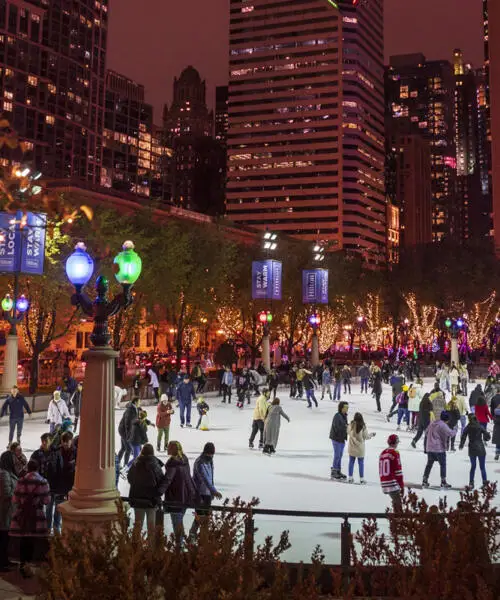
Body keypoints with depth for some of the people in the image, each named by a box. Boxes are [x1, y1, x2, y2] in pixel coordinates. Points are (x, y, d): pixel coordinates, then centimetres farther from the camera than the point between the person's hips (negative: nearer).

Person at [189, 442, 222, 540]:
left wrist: (212, 491, 18)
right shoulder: (200, 463, -20)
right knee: (200, 516, -5)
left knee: (206, 515, 11)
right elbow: (205, 478, -31)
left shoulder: (210, 461, 8)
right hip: (200, 493, -8)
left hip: (208, 493, 8)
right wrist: (214, 491, -41)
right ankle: (192, 534, 9)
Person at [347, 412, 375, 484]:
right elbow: (366, 436, -9)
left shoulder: (351, 425, -11)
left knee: (351, 462, 13)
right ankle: (361, 478, 14)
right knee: (361, 463, 9)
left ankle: (350, 478, 17)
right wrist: (371, 435, 11)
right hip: (360, 448, -2)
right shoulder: (363, 426, -17)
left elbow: (348, 432, 4)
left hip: (351, 447, 2)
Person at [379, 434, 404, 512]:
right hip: (393, 484, -8)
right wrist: (402, 486, -5)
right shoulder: (395, 453, -8)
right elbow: (398, 471, -11)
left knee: (396, 502, 22)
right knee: (398, 505, -8)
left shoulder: (382, 453, 15)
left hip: (385, 484, 8)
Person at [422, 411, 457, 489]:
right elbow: (450, 433, -19)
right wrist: (455, 429, -1)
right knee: (443, 465, 4)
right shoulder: (443, 425, -14)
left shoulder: (432, 423, 11)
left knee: (429, 464, 14)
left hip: (430, 448, 7)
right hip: (439, 448, -7)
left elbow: (427, 432, 22)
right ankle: (443, 482, 4)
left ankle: (425, 481, 14)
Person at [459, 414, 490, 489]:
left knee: (473, 466, 14)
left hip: (472, 450, 1)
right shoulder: (480, 427, -6)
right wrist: (485, 438, 14)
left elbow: (463, 437, -5)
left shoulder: (468, 428, -4)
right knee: (482, 467, 8)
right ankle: (485, 482, 4)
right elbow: (487, 435, -9)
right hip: (481, 449, -1)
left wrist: (461, 445, 12)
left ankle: (471, 483, 11)